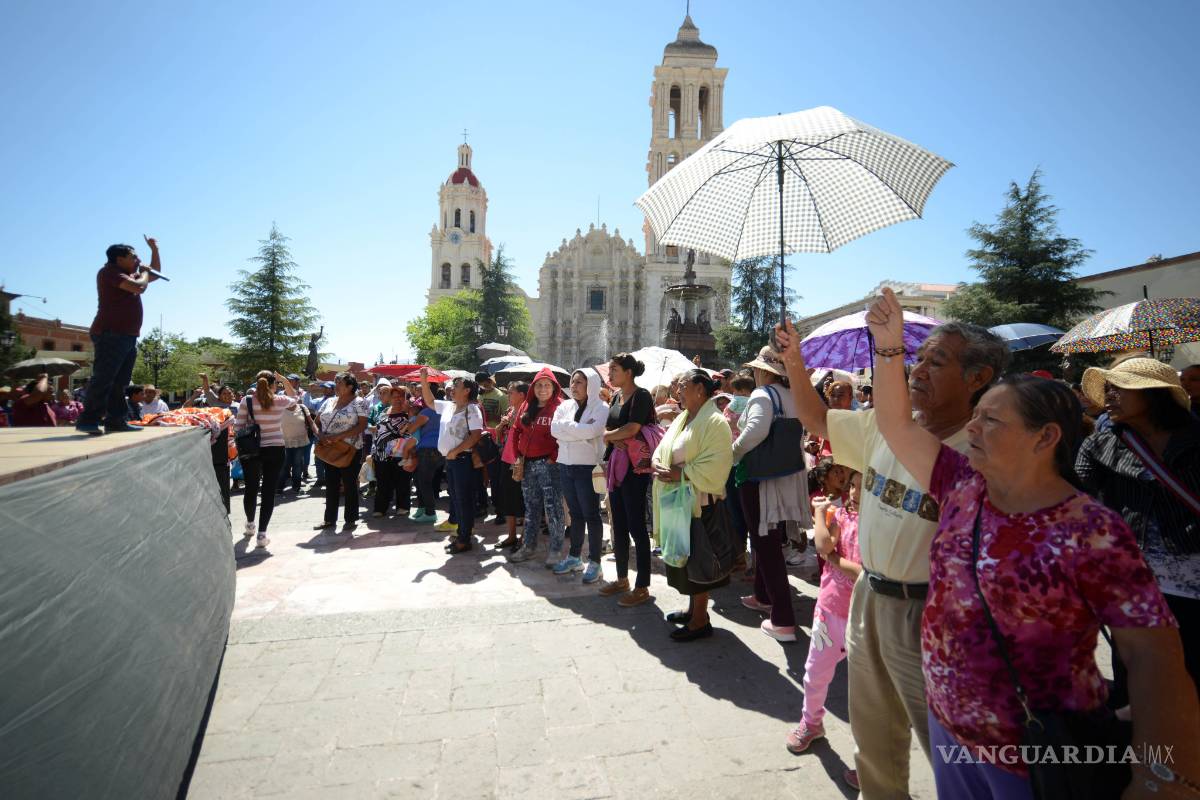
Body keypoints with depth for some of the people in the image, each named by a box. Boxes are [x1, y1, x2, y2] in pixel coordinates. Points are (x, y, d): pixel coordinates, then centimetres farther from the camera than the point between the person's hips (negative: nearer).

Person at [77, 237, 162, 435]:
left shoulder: (131, 275, 23)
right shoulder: (110, 271, -5)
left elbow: (155, 274, 35)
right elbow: (139, 287, -19)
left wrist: (154, 249, 27)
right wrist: (143, 272, 1)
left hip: (129, 336, 10)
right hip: (110, 334, -10)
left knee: (120, 382, 6)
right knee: (102, 379, -13)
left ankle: (116, 421, 7)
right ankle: (88, 420, -13)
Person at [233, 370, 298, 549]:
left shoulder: (246, 401, -7)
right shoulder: (280, 401, -5)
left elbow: (238, 427, -4)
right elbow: (294, 398, 18)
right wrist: (284, 380, 17)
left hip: (252, 450, 1)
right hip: (275, 450, -1)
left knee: (251, 488, 19)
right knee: (269, 491, 2)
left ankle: (250, 524, 41)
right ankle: (262, 534, 0)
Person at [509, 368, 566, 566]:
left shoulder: (559, 407, -7)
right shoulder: (526, 407, 11)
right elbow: (516, 431, 15)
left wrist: (554, 458, -15)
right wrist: (519, 457, 7)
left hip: (549, 464, -6)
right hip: (527, 464, 6)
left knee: (552, 508, -2)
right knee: (531, 507, 15)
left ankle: (555, 550, 7)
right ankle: (528, 546, 26)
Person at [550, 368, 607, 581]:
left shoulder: (600, 408, -6)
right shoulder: (565, 406, 10)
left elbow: (591, 431, -23)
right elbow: (554, 429, -4)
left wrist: (567, 427, -11)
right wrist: (580, 429, -13)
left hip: (587, 467, -5)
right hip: (565, 466, 5)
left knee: (591, 515, 1)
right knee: (575, 514, 15)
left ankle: (594, 562, 10)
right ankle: (574, 557, 26)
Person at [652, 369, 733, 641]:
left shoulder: (714, 422, -15)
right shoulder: (682, 419, 13)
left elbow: (714, 466, -23)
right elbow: (661, 450, 14)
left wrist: (680, 473, -24)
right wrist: (658, 465, -7)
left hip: (699, 501, -9)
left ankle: (700, 620, 14)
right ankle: (693, 608, 32)